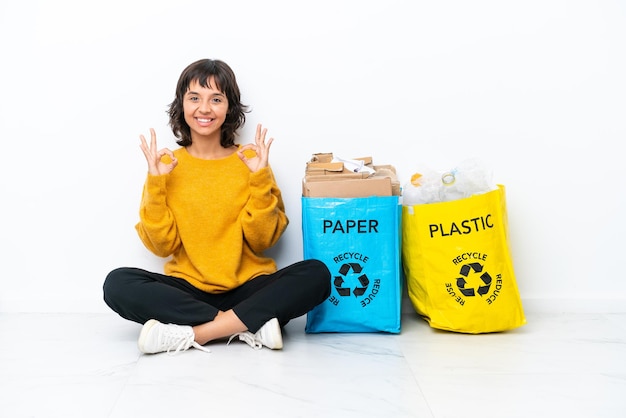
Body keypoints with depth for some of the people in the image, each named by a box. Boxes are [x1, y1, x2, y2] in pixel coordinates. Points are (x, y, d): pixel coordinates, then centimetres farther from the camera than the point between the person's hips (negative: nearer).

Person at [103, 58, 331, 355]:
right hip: (187, 290, 0)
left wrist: (259, 179, -12)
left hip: (248, 288, 0)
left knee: (316, 274, -26)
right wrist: (156, 184, -11)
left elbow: (262, 240, -3)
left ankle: (192, 334, -27)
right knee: (117, 284, -26)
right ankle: (249, 326, -25)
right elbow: (162, 246, -2)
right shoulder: (166, 165, 5)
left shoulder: (250, 160, 3)